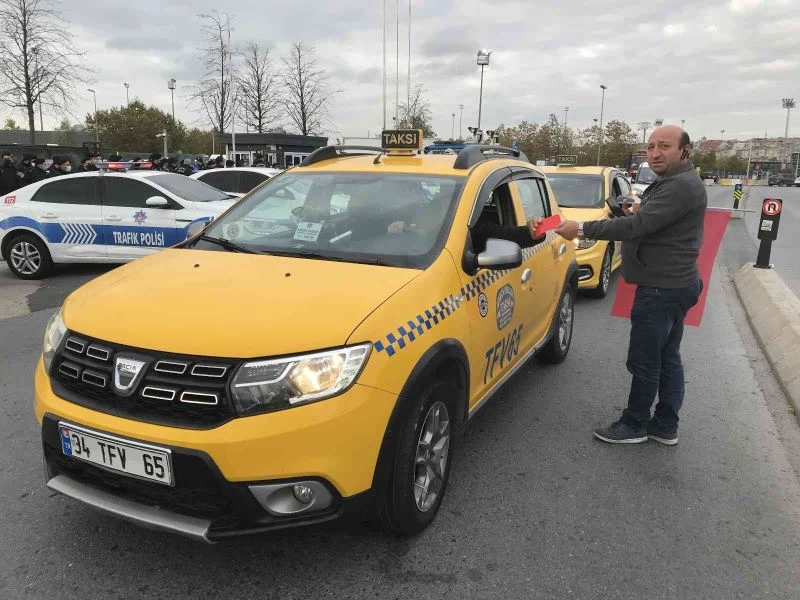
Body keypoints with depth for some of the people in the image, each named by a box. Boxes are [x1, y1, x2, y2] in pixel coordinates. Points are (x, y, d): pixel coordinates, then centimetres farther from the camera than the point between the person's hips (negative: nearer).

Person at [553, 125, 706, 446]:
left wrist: (582, 229, -25)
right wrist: (638, 212, 5)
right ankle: (665, 426, 25)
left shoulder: (681, 186, -20)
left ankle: (634, 425, 14)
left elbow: (637, 226, -28)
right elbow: (650, 224, 26)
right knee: (667, 358, 15)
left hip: (662, 288, -11)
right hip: (673, 284, 11)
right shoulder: (671, 182, 15)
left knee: (644, 361, 0)